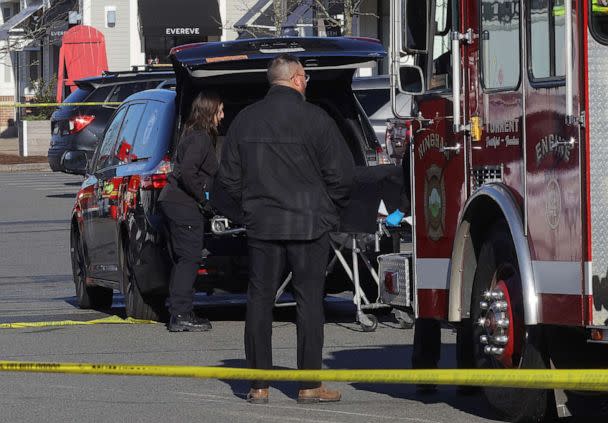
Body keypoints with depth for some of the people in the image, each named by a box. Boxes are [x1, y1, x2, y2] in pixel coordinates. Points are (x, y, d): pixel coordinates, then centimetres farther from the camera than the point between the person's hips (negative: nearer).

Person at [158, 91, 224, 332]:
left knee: (182, 259, 13)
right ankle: (181, 315, -11)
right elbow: (187, 172, -24)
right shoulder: (200, 138, -14)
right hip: (184, 204, -10)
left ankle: (178, 314, 16)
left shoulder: (193, 135, 18)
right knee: (189, 258, -9)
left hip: (172, 202, 10)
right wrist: (202, 196, -14)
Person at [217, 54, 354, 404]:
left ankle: (259, 385, 6)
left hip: (261, 225, 4)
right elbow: (342, 173, -9)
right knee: (309, 300, 2)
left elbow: (229, 177, 11)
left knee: (260, 300, 7)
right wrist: (330, 210, 8)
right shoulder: (315, 119, -8)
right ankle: (310, 385, 2)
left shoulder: (246, 120, 6)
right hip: (309, 224, -3)